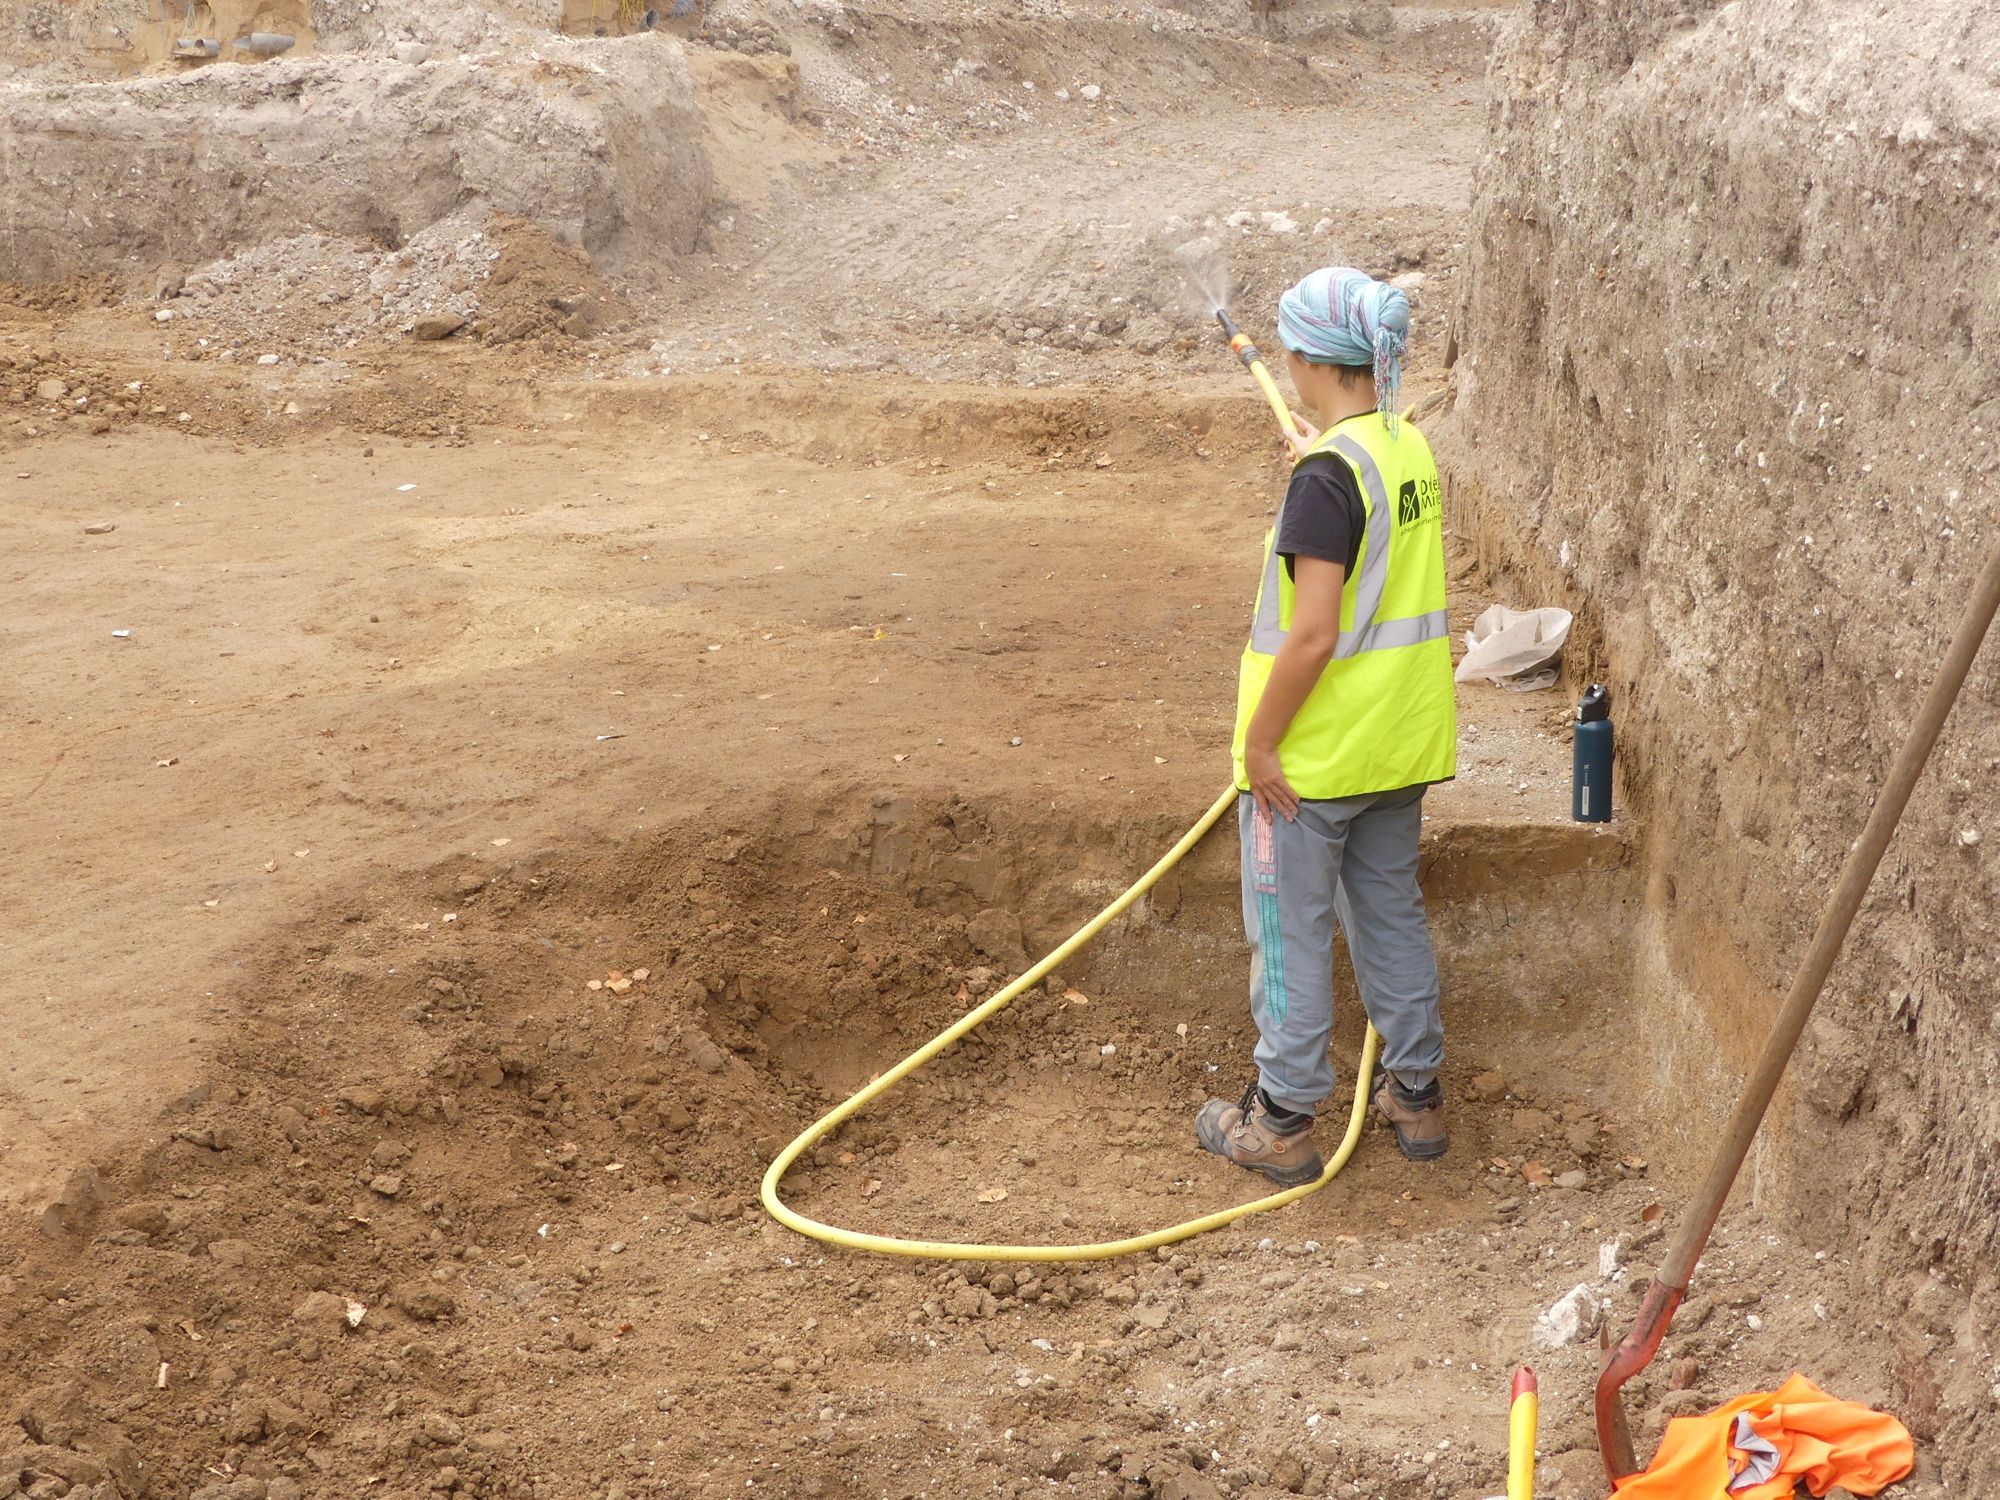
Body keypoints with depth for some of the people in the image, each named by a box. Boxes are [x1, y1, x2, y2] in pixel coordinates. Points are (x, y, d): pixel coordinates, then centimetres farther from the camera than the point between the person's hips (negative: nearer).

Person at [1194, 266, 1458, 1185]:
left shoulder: (1328, 474, -22)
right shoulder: (1409, 447, 3)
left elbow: (1312, 635, -25)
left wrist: (1261, 740, -15)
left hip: (1315, 754, -8)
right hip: (1401, 739, 8)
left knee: (1289, 932, 6)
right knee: (1391, 910, 20)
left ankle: (1282, 1122, 16)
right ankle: (1417, 1094, 30)